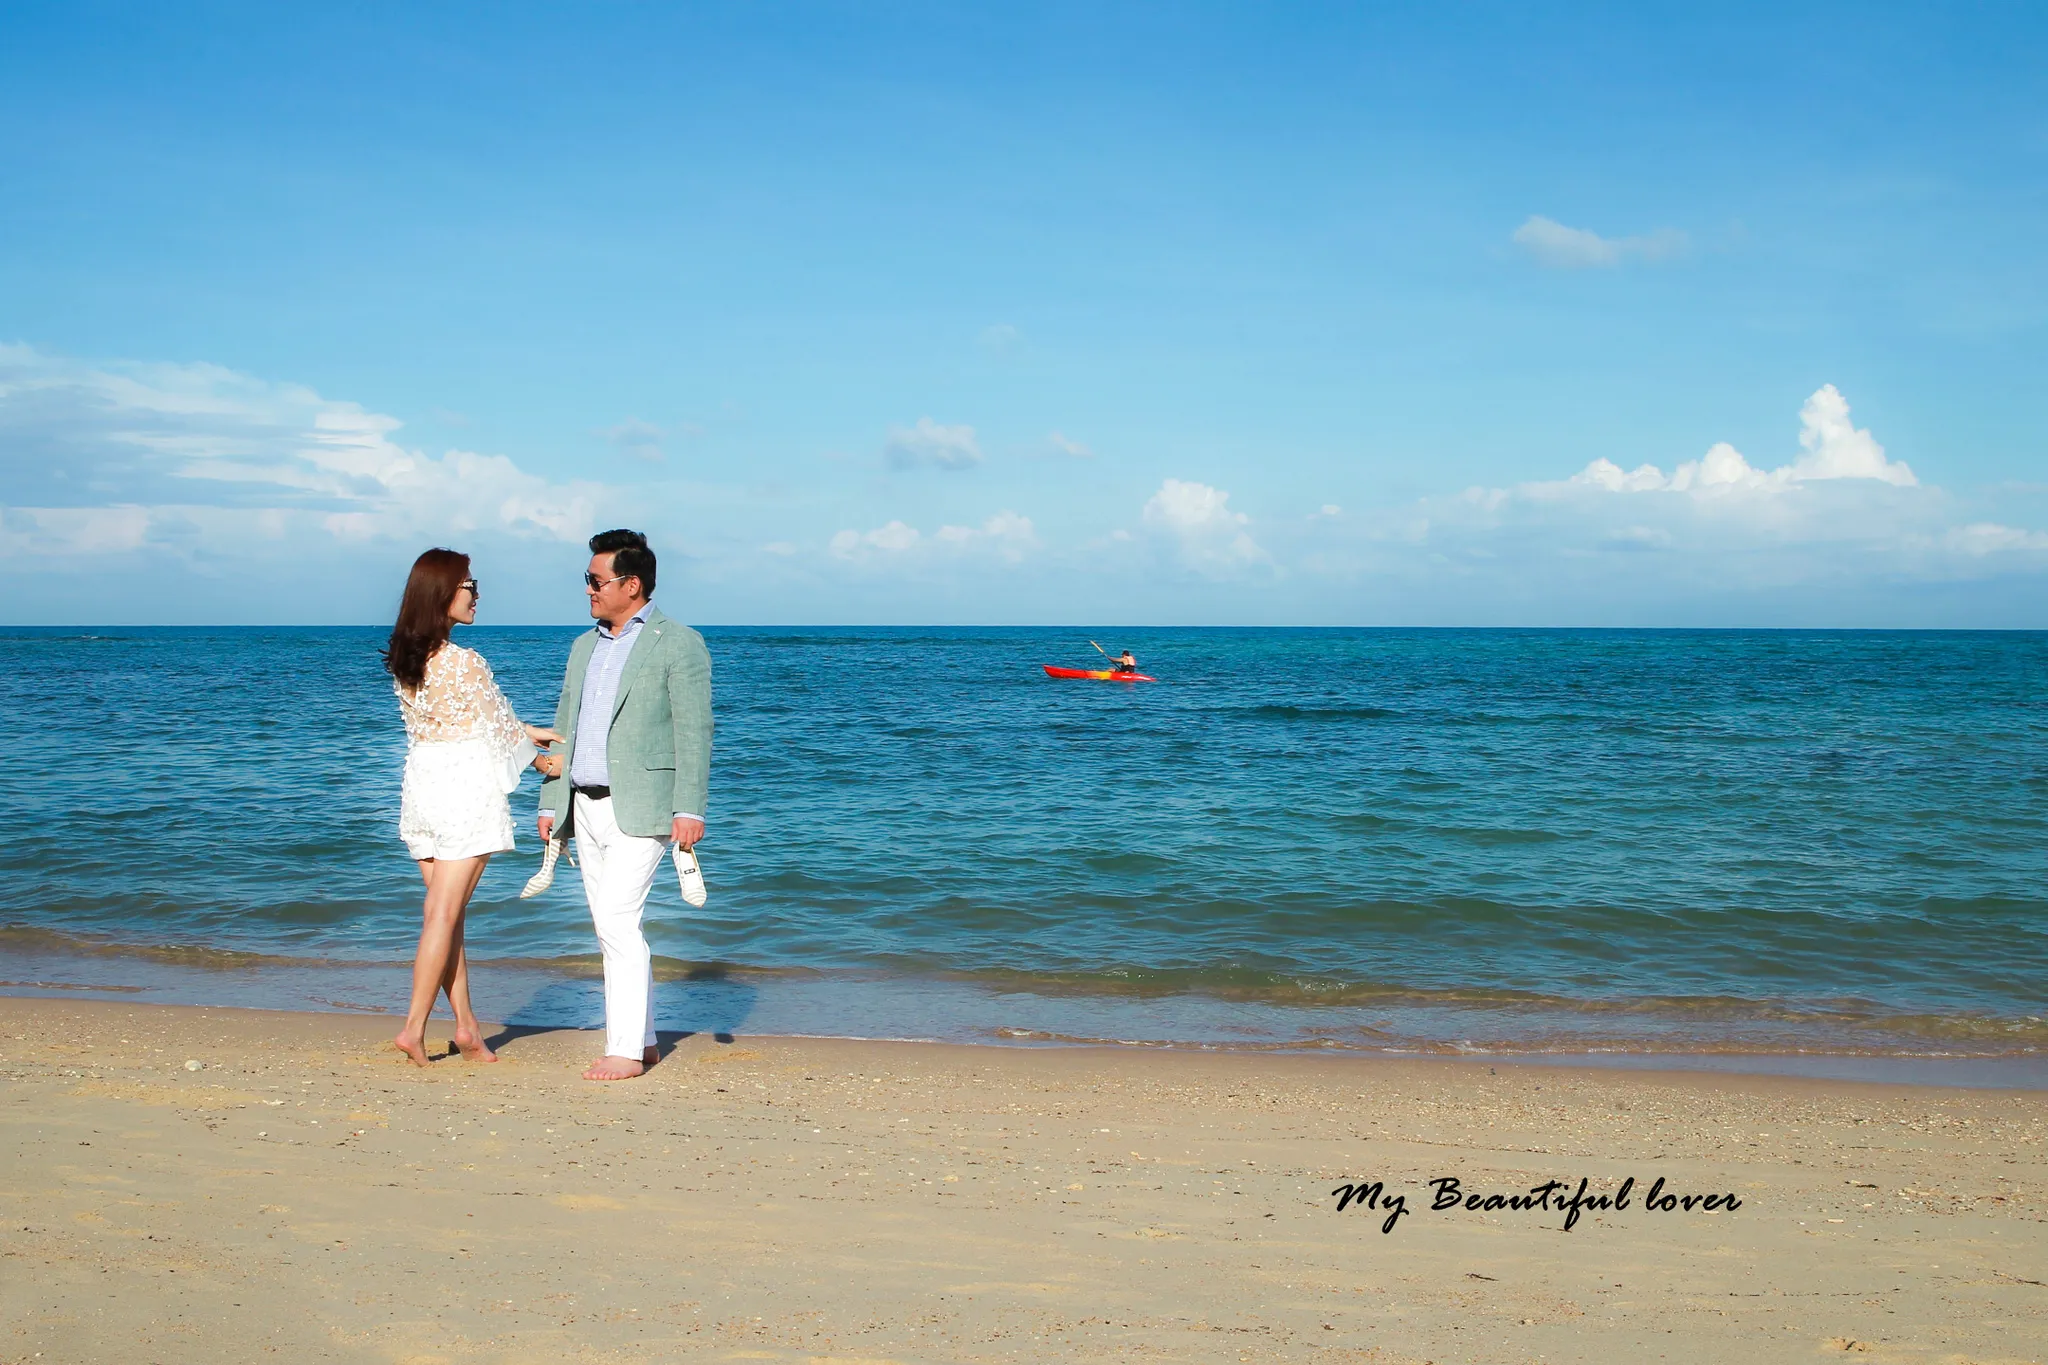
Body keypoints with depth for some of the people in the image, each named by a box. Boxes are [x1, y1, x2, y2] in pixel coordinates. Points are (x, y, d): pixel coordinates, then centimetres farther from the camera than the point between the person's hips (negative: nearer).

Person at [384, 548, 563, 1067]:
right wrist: (541, 759, 9)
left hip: (421, 784, 7)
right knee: (445, 914, -1)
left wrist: (528, 732, 20)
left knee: (444, 912, 11)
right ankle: (414, 1026, 0)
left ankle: (466, 1024, 17)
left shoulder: (404, 660, 7)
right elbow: (496, 724, -7)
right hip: (466, 786, -7)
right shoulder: (464, 661, -17)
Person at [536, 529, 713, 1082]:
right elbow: (564, 729, 20)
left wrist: (689, 809, -16)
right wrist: (550, 803, 15)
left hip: (638, 808, -7)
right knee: (612, 927, 9)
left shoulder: (678, 644, -5)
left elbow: (693, 732, -10)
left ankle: (626, 1051, -8)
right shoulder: (584, 646, 17)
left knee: (618, 921, -13)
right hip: (586, 808, 8)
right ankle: (642, 1038, 18)